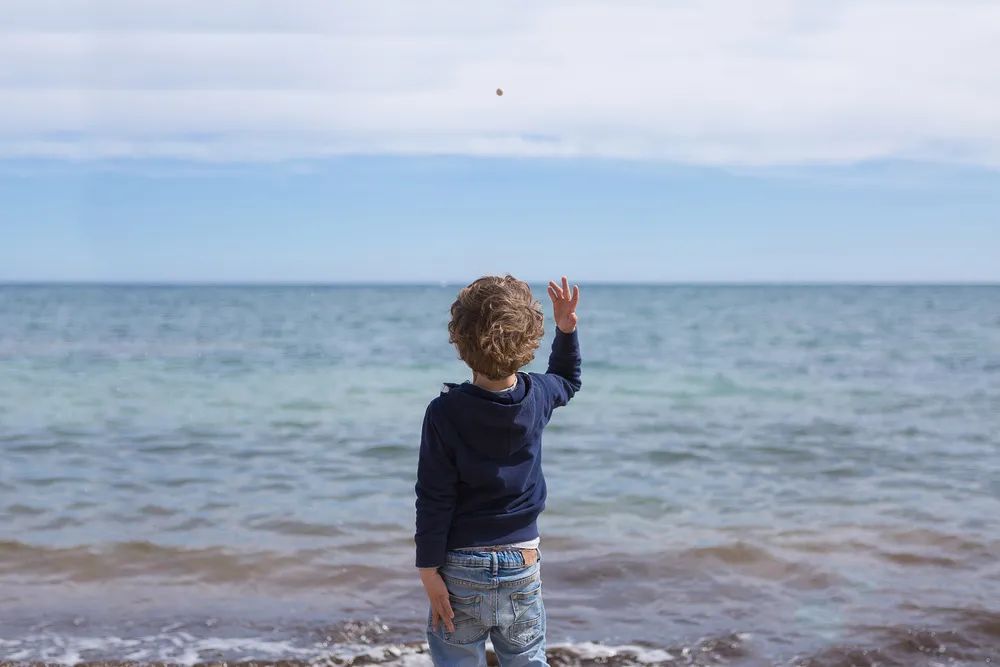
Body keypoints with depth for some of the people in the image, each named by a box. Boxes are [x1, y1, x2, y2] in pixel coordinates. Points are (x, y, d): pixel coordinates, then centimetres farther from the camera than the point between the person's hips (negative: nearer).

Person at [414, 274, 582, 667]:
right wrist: (566, 330, 12)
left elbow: (434, 499, -14)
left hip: (463, 567, -3)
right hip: (523, 563, 3)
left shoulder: (445, 412, -16)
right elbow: (568, 381, 21)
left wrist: (428, 569, -8)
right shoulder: (537, 397, -6)